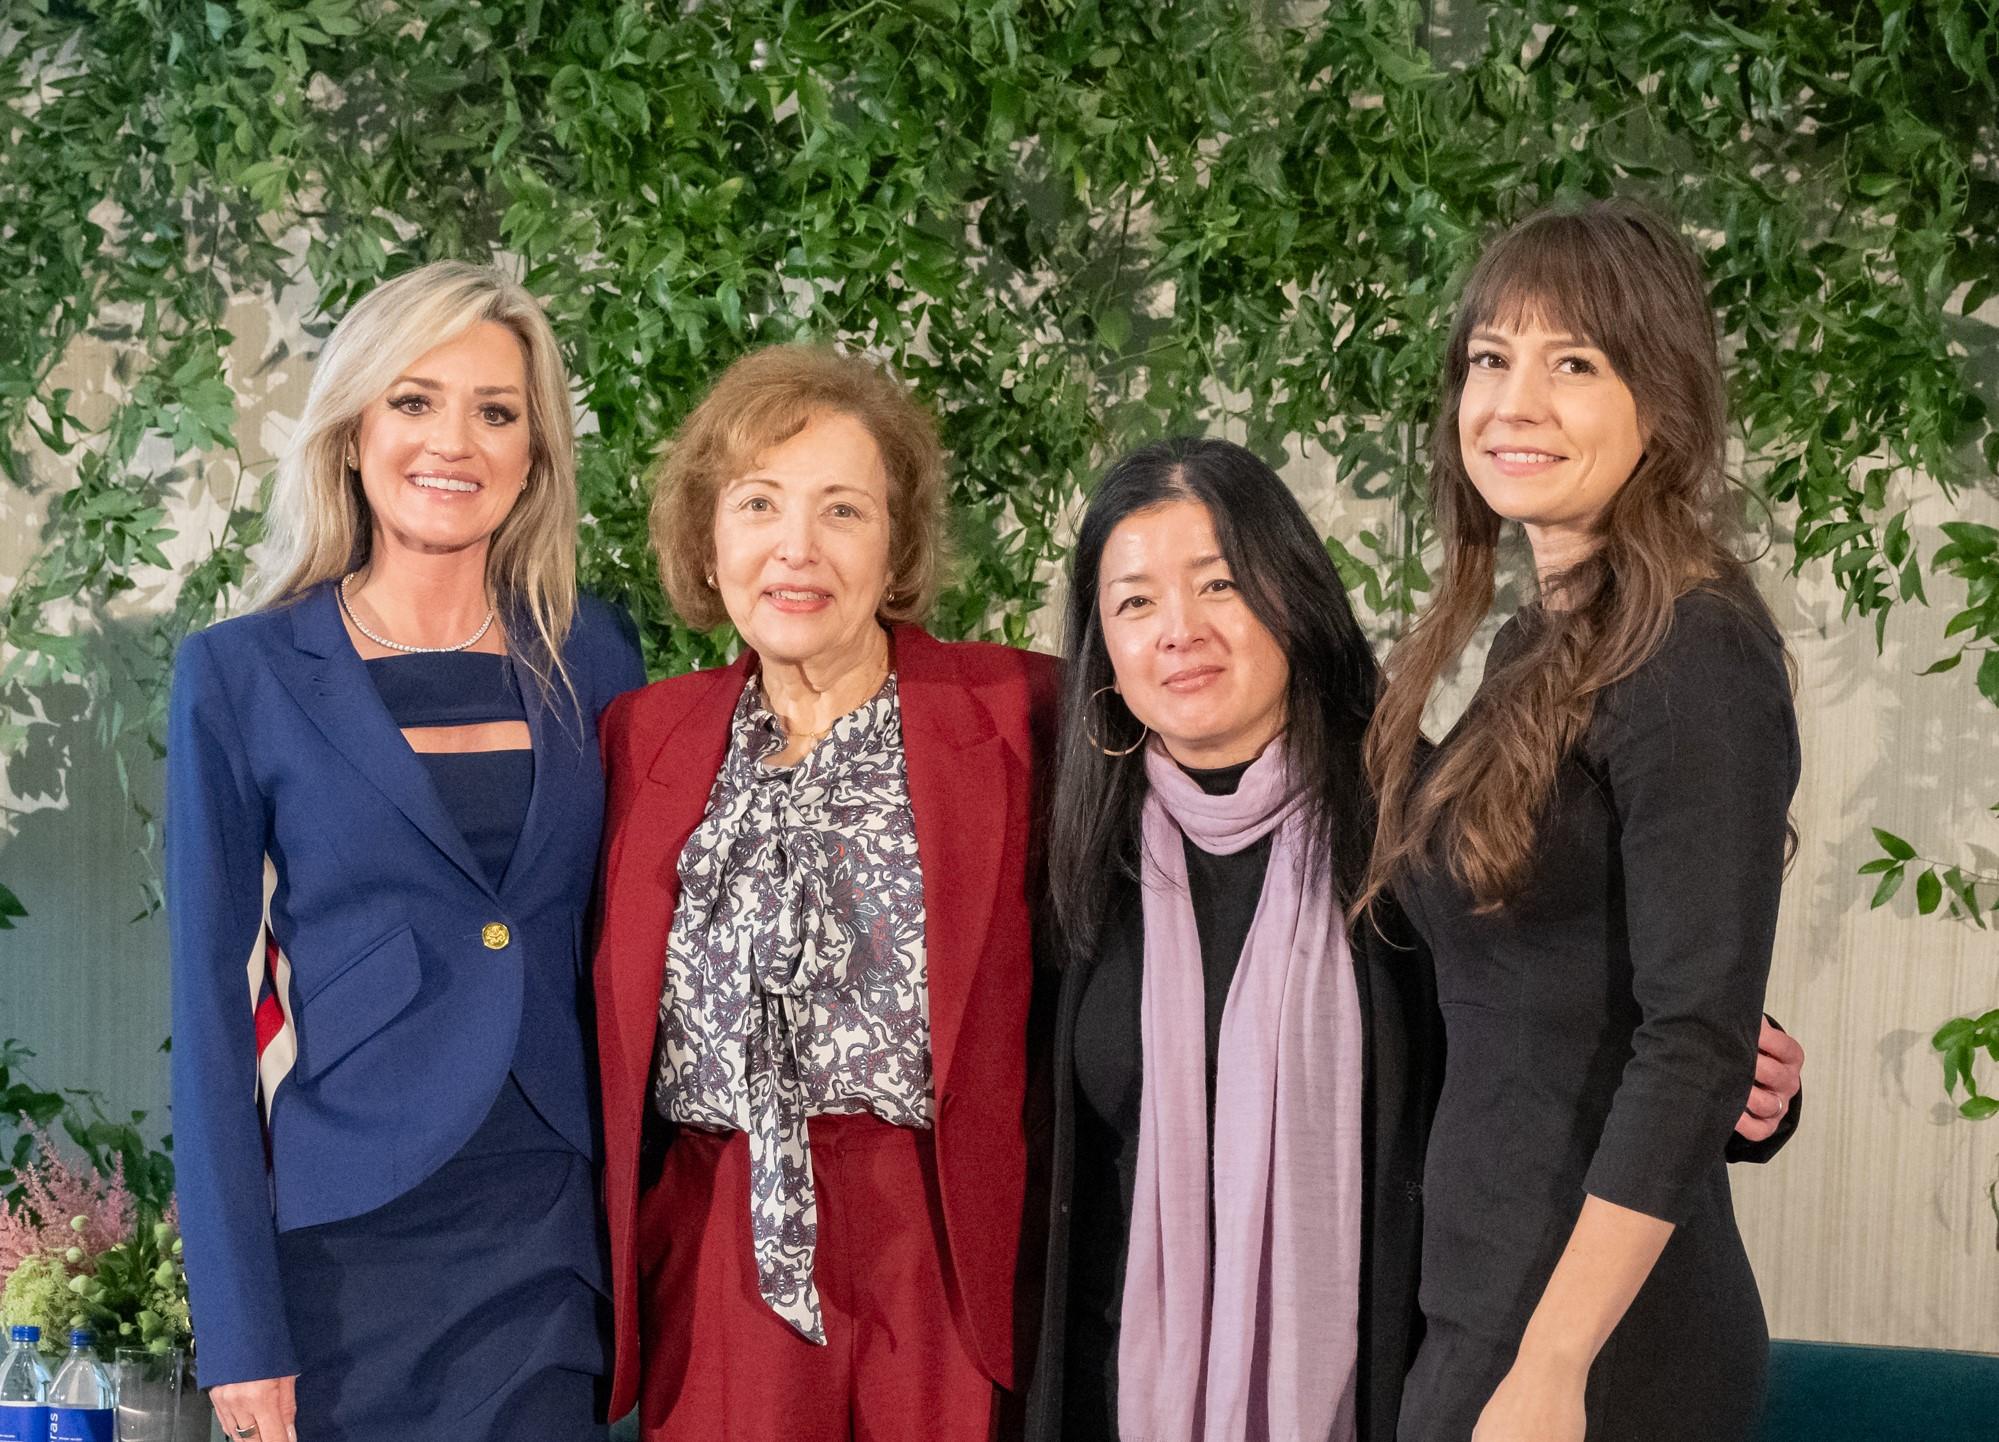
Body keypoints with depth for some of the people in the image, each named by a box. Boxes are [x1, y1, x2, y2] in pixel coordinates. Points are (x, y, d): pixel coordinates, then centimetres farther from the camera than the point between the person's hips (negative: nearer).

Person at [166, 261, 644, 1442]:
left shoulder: (591, 657, 5)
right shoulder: (244, 676, -2)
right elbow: (212, 1000, -3)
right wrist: (240, 1330, -7)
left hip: (560, 1242, 2)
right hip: (349, 1247, -2)